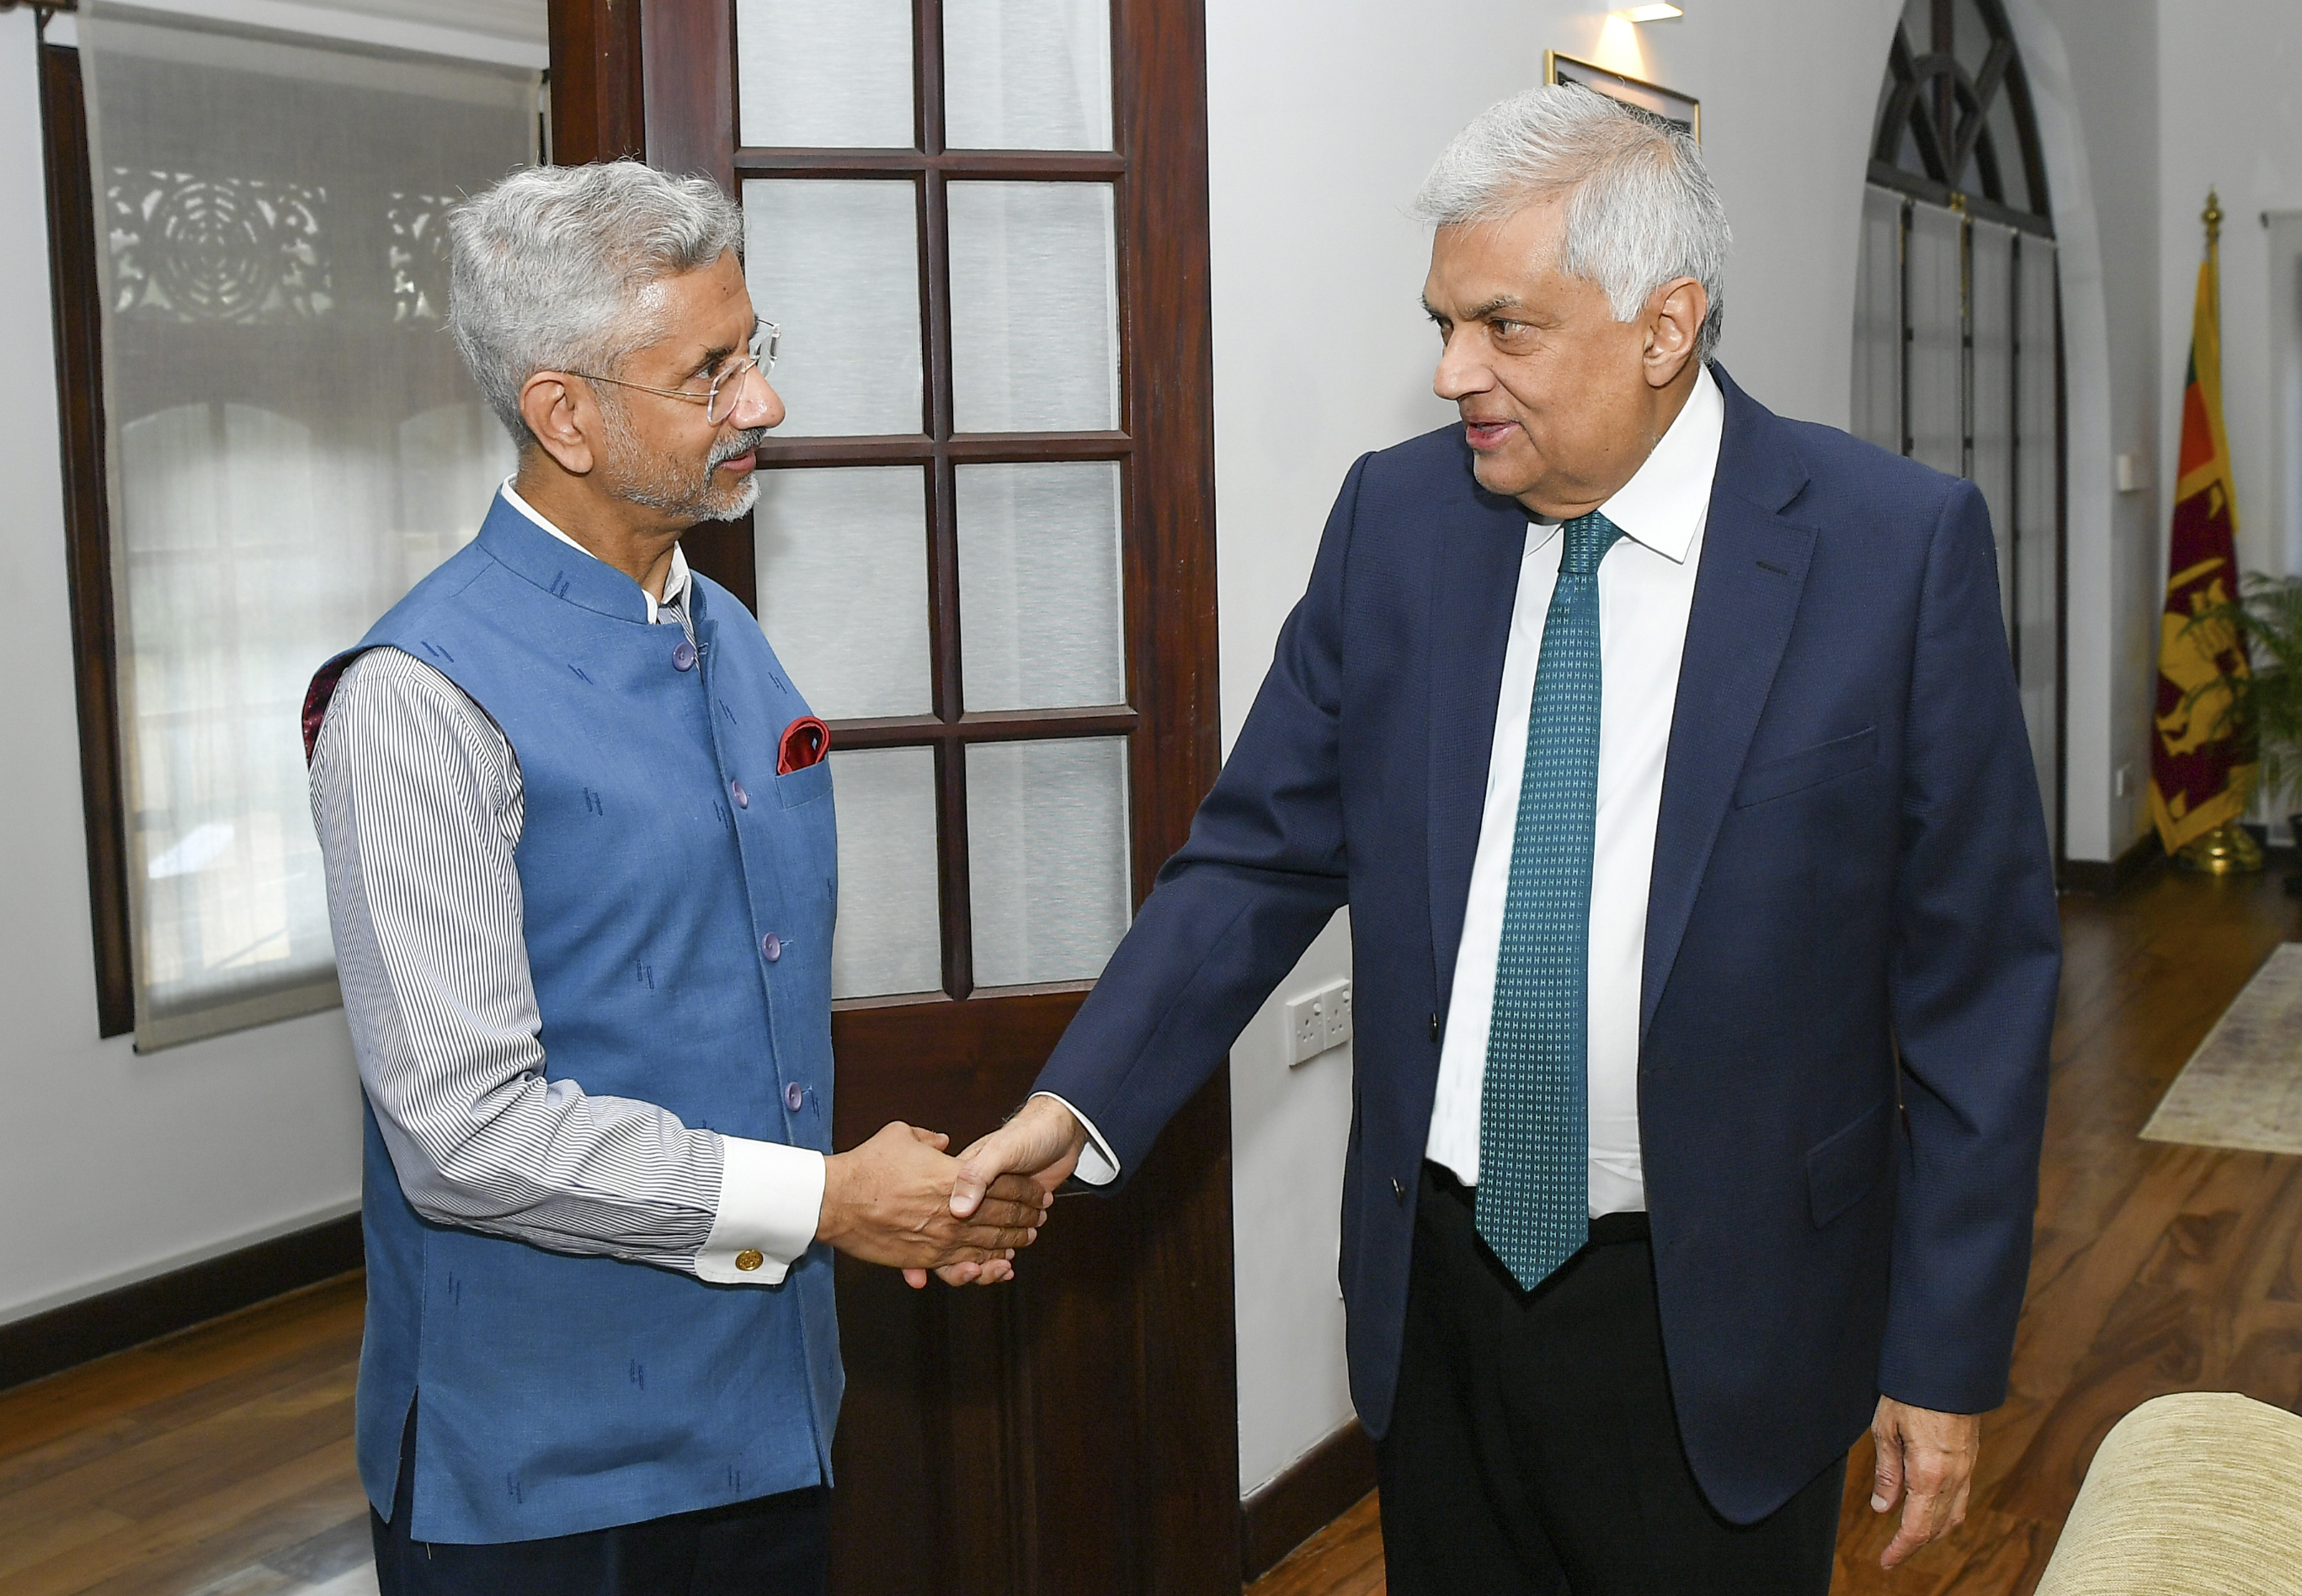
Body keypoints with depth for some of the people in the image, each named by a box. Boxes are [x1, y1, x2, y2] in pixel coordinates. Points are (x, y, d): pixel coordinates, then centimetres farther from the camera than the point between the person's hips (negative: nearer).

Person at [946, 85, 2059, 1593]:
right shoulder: (1395, 518, -2)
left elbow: (1978, 978, -8)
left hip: (1719, 1315, -3)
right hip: (1440, 1285, 3)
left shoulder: (1901, 546, -13)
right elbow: (1265, 853, 2)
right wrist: (1078, 1105, -10)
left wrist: (1948, 1358, -6)